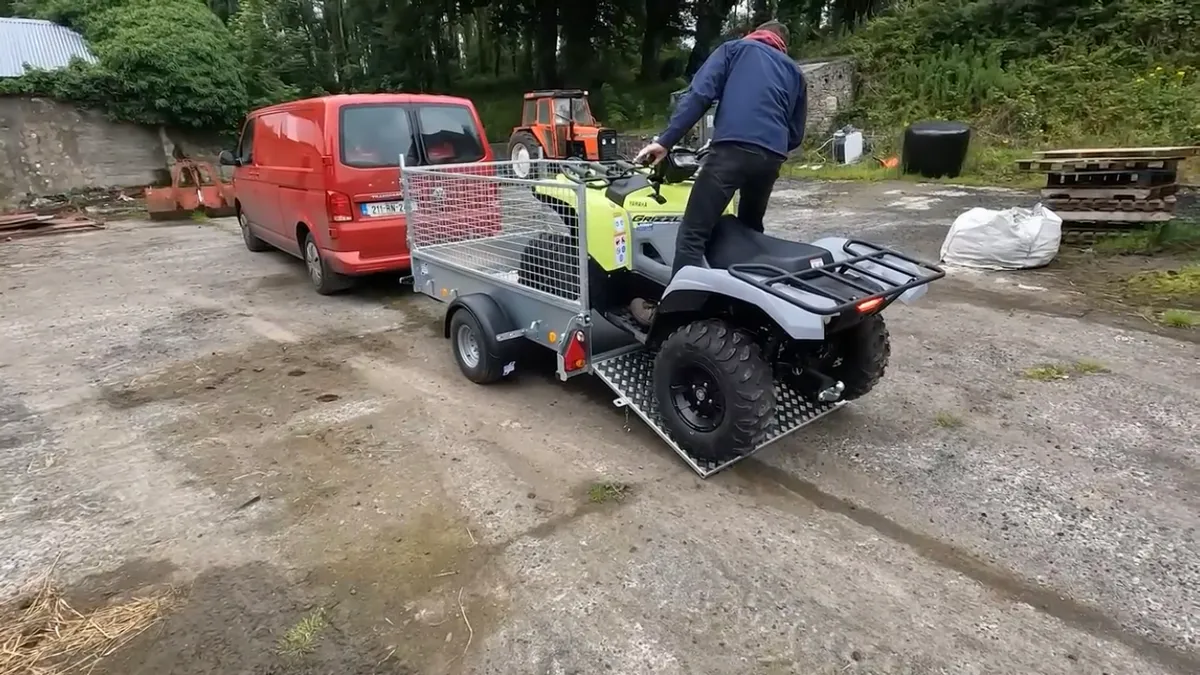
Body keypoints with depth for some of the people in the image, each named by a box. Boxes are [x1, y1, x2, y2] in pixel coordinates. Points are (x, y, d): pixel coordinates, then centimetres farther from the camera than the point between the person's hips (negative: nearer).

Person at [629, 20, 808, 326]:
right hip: (771, 157, 5)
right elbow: (796, 134, 27)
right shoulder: (794, 71, 30)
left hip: (732, 148, -5)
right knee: (750, 229, 24)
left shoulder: (734, 48, 19)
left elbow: (699, 93, 1)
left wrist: (665, 140, -3)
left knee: (692, 234, -8)